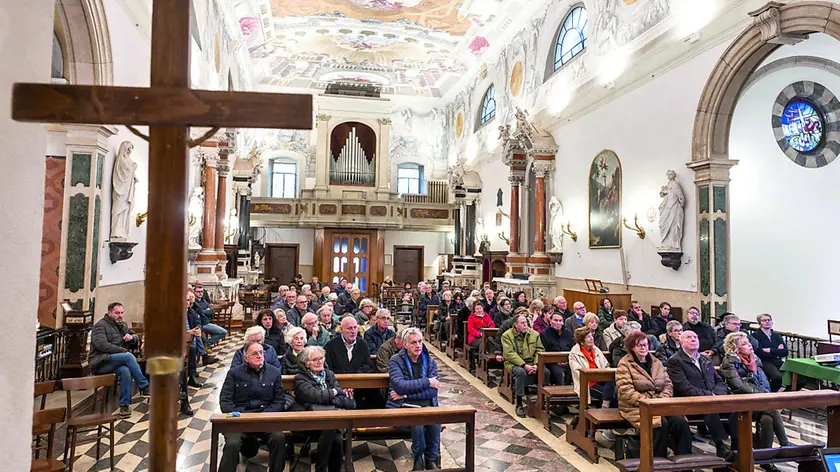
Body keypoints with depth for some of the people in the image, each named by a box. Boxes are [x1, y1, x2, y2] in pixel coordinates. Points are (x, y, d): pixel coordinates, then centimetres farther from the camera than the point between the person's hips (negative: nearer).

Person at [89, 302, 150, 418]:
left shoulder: (122, 326, 20)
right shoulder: (100, 325, -3)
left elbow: (137, 338, 27)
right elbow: (102, 345, -18)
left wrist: (132, 337, 1)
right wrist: (124, 351, -20)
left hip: (116, 362, 6)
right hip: (100, 363, -6)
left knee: (125, 371, -30)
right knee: (129, 356, -32)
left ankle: (124, 405, -25)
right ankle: (145, 387, -27)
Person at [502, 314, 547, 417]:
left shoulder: (534, 334, 10)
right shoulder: (507, 335, -4)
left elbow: (539, 350, 4)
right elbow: (510, 354, -13)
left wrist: (536, 364, -14)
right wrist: (524, 365, -22)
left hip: (532, 363, 4)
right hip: (515, 363, -4)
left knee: (546, 372, -22)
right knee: (521, 372, -36)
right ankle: (519, 404, -23)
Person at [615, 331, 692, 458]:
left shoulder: (656, 362, 16)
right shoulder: (624, 364, -3)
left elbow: (668, 384, 11)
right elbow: (626, 392, -12)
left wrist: (662, 401, -8)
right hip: (636, 408, -5)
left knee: (680, 421, -21)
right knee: (661, 423, -29)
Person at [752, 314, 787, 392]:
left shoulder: (776, 335, 16)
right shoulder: (756, 335, -1)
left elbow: (785, 352, 4)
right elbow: (760, 353, -11)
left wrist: (771, 350, -9)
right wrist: (777, 351, -2)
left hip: (778, 362, 6)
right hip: (765, 362, -6)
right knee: (778, 376, -29)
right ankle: (770, 393, -6)